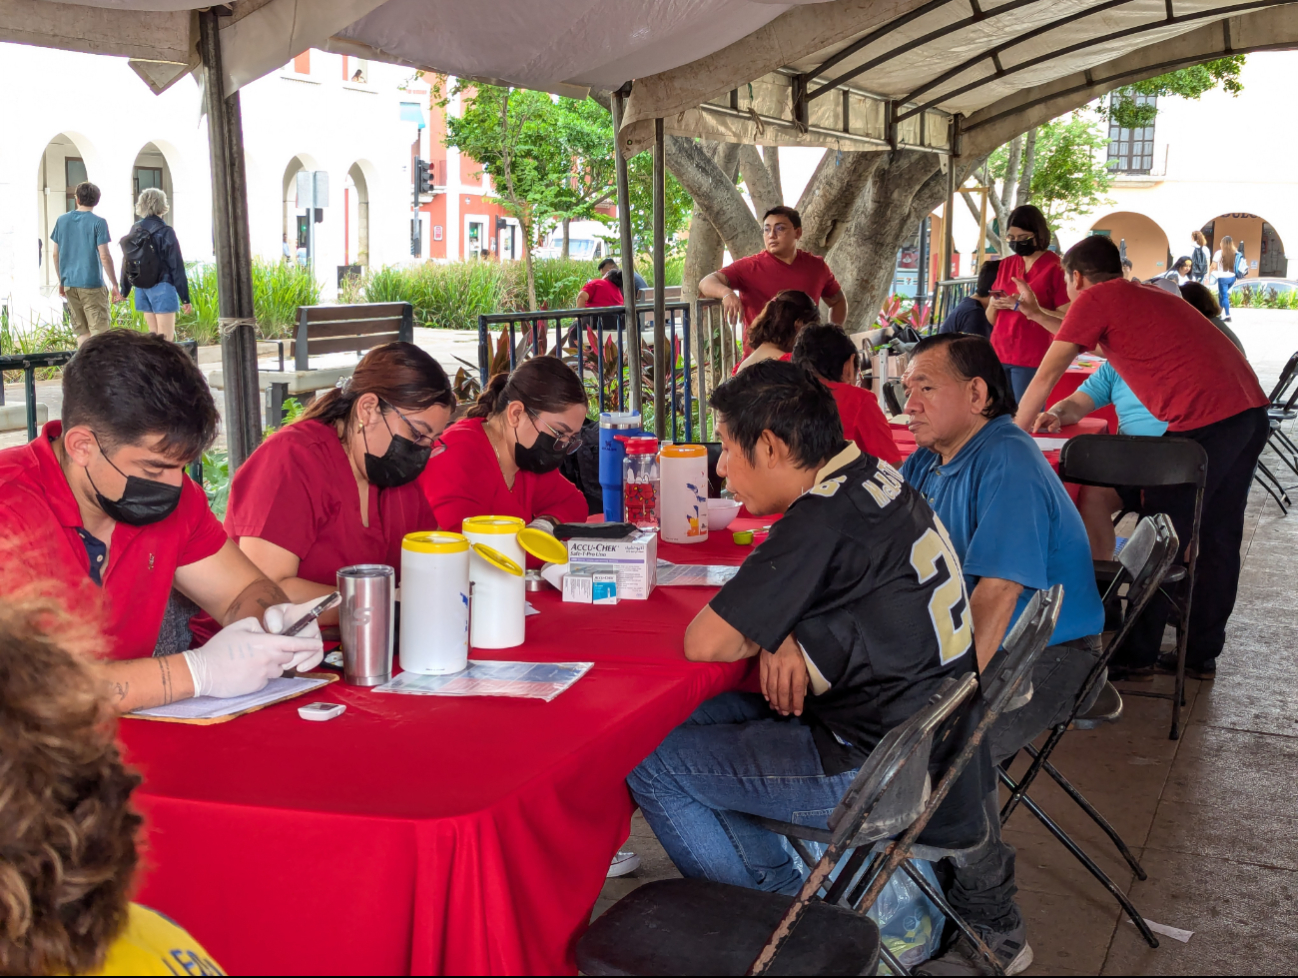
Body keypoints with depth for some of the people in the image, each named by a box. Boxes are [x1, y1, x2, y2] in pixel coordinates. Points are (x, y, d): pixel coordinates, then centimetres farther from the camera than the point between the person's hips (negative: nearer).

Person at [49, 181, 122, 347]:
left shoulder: (62, 220, 7)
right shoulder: (98, 222, -7)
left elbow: (55, 254, 10)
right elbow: (104, 257, -11)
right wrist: (114, 285, -5)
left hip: (69, 284, 5)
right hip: (92, 283, -5)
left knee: (82, 331, 12)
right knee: (99, 330, -4)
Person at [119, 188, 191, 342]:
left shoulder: (134, 231, 7)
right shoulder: (165, 232, -10)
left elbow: (126, 263, 12)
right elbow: (176, 266, -11)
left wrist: (124, 290, 24)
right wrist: (185, 298, -8)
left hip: (141, 288, 6)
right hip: (161, 288, -6)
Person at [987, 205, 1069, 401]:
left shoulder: (1055, 268, -5)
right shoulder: (1005, 265, 12)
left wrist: (1026, 307, -19)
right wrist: (993, 306, -6)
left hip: (1032, 359, -5)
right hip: (998, 355, 5)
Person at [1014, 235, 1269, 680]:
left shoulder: (1094, 299, 1)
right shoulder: (1147, 294, 26)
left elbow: (1045, 377, 2)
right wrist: (1039, 313, 52)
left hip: (1204, 421, -8)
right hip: (1251, 410, 8)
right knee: (1218, 538, 14)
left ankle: (1140, 653, 13)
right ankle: (1202, 655, 23)